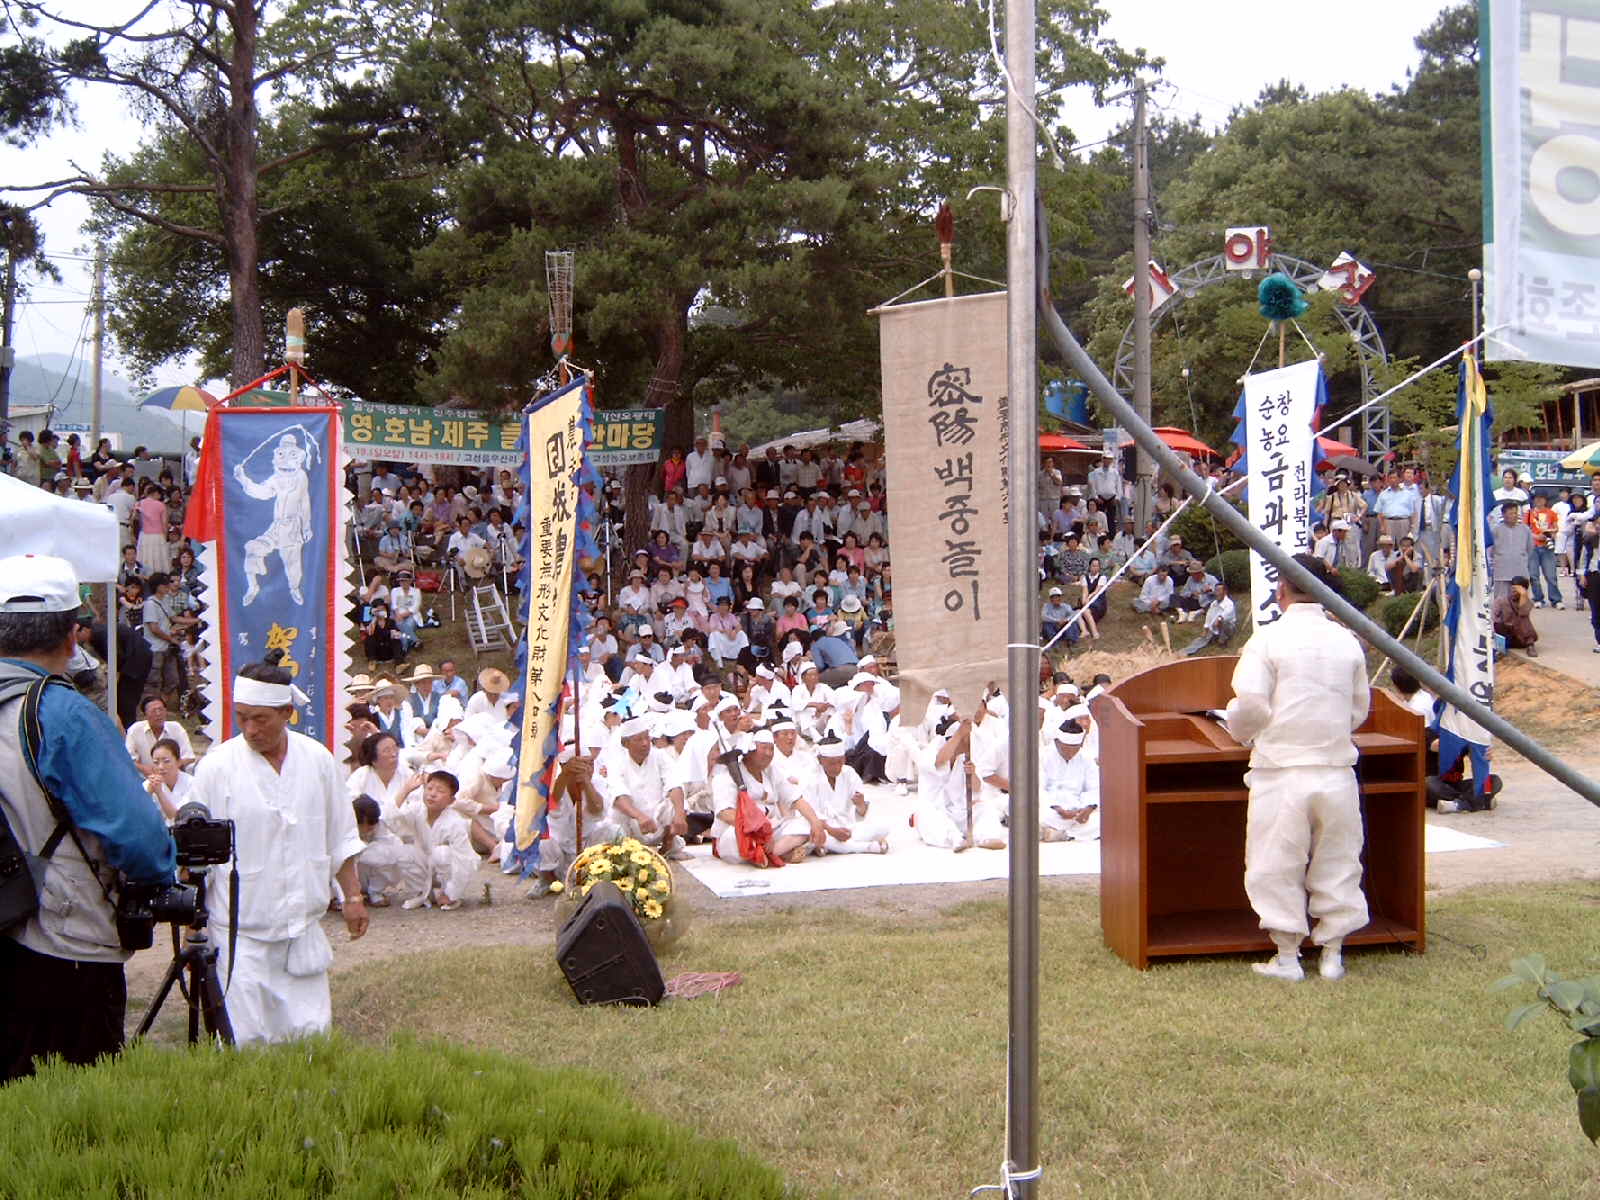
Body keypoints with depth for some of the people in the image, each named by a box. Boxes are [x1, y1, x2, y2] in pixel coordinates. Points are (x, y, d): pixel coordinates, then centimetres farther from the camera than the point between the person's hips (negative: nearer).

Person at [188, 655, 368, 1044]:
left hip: (303, 927, 4)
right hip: (239, 933, -3)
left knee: (311, 1033, 4)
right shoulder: (216, 768, -8)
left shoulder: (318, 760, 4)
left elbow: (341, 839, 15)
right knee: (245, 1040, -4)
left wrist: (353, 896, 14)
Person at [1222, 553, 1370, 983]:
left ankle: (1287, 956, 10)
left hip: (1282, 770, -4)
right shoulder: (1347, 641, 5)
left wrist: (1243, 733, 7)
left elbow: (1250, 705, -14)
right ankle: (1332, 954, 19)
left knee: (1278, 865, 6)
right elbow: (1359, 709, 12)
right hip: (1336, 768, 4)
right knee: (1337, 862, 14)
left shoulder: (1268, 638, -8)